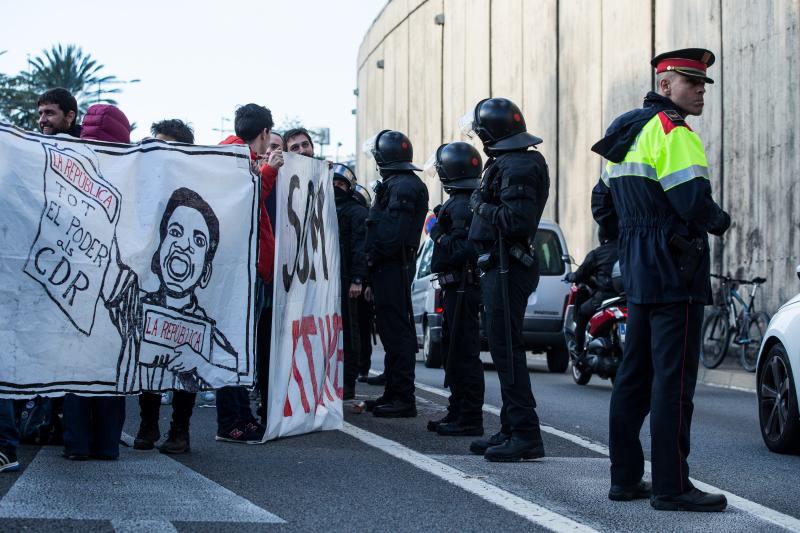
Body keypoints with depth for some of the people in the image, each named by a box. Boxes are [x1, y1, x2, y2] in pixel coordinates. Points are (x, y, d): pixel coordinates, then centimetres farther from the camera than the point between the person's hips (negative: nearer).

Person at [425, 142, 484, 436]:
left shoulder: (462, 205, -17)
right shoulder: (458, 202, 17)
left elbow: (464, 249, -25)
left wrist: (439, 235, -14)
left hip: (463, 288, -11)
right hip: (457, 287, 11)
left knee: (464, 354, -8)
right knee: (455, 353, 17)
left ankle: (470, 419, -5)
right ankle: (458, 413, 24)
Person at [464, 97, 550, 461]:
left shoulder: (517, 167, -16)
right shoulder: (507, 163, 17)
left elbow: (516, 221, -25)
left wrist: (481, 205, -14)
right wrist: (483, 205, 9)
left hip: (507, 268, -11)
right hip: (499, 267, 11)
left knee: (506, 349, -10)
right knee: (504, 349, 14)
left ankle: (526, 434, -10)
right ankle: (512, 430, 20)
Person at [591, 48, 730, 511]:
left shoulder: (626, 134, 18)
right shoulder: (673, 133, -13)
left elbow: (603, 206, 24)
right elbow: (695, 202, -22)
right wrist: (719, 221, -4)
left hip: (637, 270, 10)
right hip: (675, 269, -10)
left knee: (635, 373, 12)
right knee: (674, 378, -8)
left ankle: (625, 477, 17)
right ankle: (672, 486, -7)